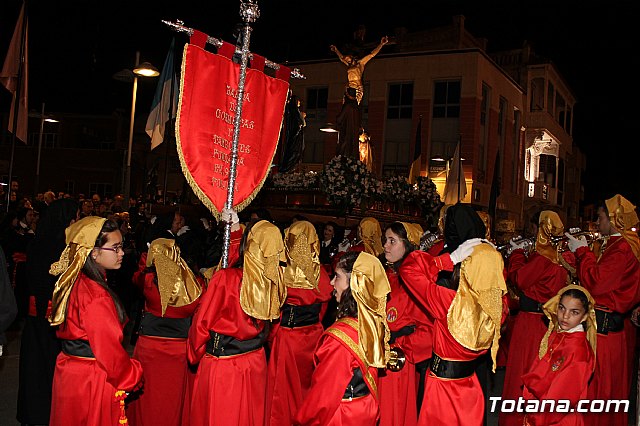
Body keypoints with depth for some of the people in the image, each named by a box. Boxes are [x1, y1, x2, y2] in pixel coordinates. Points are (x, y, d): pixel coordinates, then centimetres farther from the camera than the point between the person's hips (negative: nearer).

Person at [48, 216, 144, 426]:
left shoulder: (72, 283, 4)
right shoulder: (96, 295, -26)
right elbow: (109, 348, -23)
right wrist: (133, 376, -7)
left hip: (69, 372, 9)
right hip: (92, 383, -9)